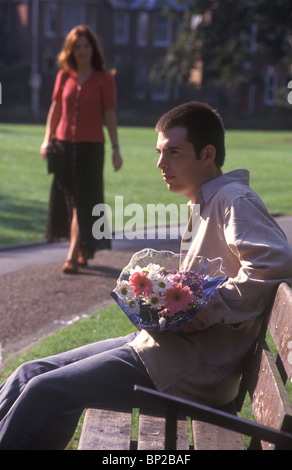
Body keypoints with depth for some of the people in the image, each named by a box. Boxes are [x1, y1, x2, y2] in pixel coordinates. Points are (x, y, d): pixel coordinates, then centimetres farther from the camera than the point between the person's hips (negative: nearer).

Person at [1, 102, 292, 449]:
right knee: (30, 374, 5)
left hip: (190, 367, -10)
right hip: (162, 342, 10)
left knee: (45, 392, -17)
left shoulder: (234, 199, -11)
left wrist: (204, 312, -22)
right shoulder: (203, 203, 19)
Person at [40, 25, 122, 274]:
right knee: (66, 199, 9)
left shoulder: (104, 79, -2)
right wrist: (47, 140, 6)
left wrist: (116, 148, -5)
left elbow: (110, 115, -3)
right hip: (64, 145, 4)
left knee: (82, 201, -7)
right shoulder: (64, 76, 7)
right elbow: (55, 109, 12)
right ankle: (84, 249, 24)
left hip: (91, 146, -4)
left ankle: (73, 256, -8)